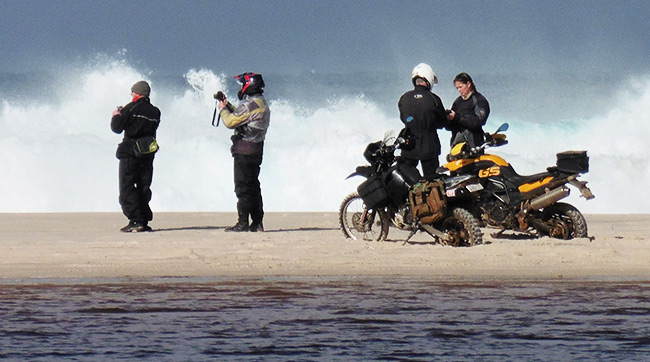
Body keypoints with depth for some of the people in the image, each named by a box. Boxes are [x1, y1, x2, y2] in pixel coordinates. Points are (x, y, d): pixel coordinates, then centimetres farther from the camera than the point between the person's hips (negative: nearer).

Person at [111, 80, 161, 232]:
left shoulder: (131, 108, -8)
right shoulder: (155, 112, 8)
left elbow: (117, 128, -7)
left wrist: (116, 116, 16)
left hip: (130, 154, -5)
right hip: (148, 155, 6)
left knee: (127, 189, -3)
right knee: (143, 189, 14)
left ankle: (135, 221, -13)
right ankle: (144, 220, 11)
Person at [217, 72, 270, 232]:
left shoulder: (250, 105, -17)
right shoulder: (262, 104, 14)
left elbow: (231, 122, -18)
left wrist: (223, 109, -1)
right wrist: (228, 106, 20)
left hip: (244, 150, -10)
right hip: (256, 150, 10)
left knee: (243, 188, -7)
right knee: (253, 186, 14)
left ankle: (243, 223, -8)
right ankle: (257, 223, 15)